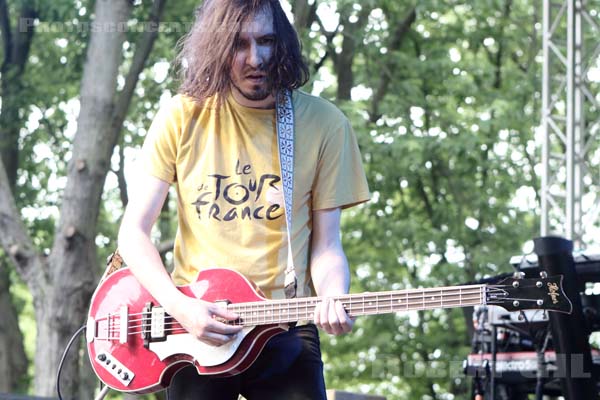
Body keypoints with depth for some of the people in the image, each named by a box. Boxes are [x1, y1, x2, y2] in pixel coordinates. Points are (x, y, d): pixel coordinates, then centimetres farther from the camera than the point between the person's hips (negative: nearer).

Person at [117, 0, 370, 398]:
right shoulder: (182, 118, 0)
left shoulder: (323, 123, 0)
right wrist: (180, 306, -13)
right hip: (193, 323, 0)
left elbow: (325, 245, 3)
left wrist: (333, 299, -18)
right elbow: (134, 230, 1)